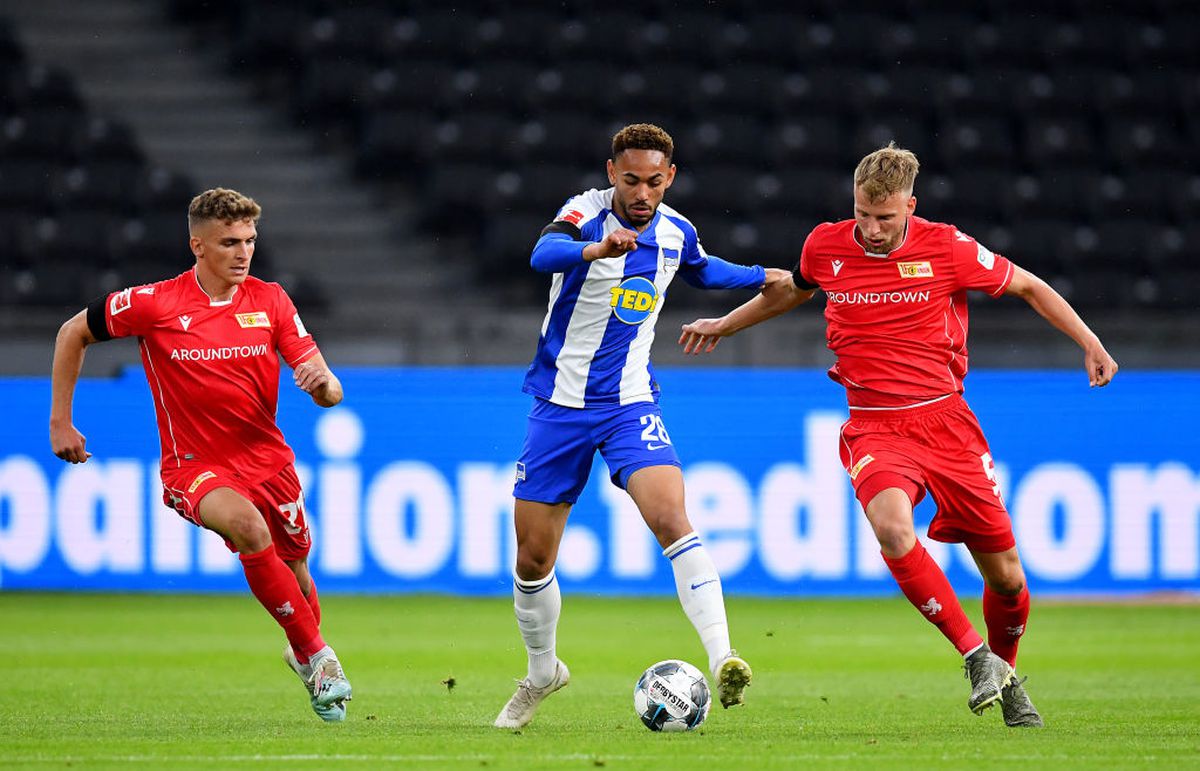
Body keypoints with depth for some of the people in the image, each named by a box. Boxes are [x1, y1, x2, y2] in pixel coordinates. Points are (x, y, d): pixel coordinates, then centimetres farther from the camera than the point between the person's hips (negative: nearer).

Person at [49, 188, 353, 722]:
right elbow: (74, 332, 3)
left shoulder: (270, 301, -3)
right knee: (248, 527, -33)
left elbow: (330, 395, -3)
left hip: (266, 458, 4)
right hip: (194, 467, -4)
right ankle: (316, 655, -21)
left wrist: (321, 381, -29)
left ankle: (303, 652, 47)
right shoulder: (154, 304, -12)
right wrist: (60, 422, 1)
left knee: (294, 571, 12)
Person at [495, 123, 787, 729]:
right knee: (532, 557, 6)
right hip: (559, 403, -1)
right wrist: (596, 249, -57)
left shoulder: (676, 232, 2)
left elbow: (701, 271, 28)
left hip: (630, 405, 1)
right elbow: (544, 255, -38)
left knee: (671, 517, -24)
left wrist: (767, 277, 25)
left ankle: (721, 660, -31)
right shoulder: (587, 213, -13)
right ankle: (542, 673, 31)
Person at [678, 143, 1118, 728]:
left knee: (1005, 575, 2)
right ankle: (976, 656, -20)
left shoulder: (946, 248, -6)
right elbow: (793, 289, 25)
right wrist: (725, 324, 31)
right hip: (874, 428, 0)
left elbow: (1028, 286, 7)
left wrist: (1090, 344, 1)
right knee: (891, 526, -33)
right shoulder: (825, 246, 0)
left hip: (945, 419, 0)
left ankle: (1005, 675, 33)